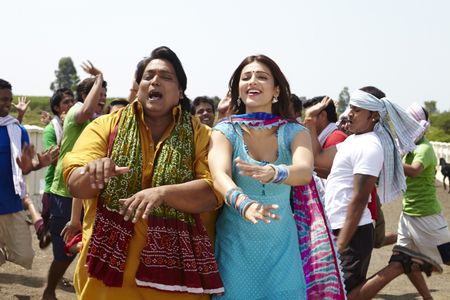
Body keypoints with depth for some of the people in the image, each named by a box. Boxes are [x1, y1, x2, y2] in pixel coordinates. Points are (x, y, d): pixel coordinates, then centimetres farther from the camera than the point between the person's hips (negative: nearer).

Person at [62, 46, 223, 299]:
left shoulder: (199, 135, 3)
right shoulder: (105, 126, 4)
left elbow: (213, 191, -9)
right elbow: (75, 183, -4)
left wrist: (162, 192, -25)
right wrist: (92, 174, -27)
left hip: (174, 268, 0)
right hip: (110, 262, 0)